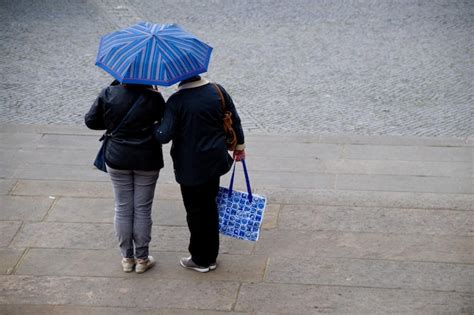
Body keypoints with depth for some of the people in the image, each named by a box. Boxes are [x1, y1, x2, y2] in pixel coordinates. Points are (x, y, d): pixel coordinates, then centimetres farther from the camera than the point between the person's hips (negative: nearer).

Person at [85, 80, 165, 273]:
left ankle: (127, 258, 21)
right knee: (142, 210, 9)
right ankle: (142, 259, 18)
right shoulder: (153, 97, -15)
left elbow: (90, 121, -2)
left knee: (123, 209, 12)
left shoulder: (108, 94, -10)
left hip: (117, 160, 1)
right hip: (147, 161, -1)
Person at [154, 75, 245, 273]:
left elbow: (164, 135, -21)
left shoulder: (176, 101, -19)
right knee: (210, 207, 18)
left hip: (191, 167, -5)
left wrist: (153, 127, 1)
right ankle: (211, 256, 28)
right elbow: (234, 121, 5)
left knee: (195, 212, 8)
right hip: (214, 161, 5)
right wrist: (239, 145, 20)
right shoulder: (218, 91, -4)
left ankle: (200, 260, 20)